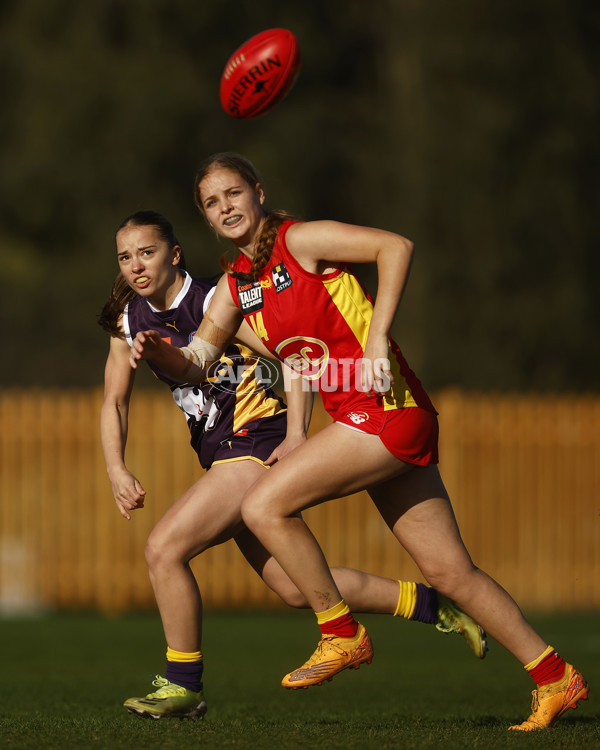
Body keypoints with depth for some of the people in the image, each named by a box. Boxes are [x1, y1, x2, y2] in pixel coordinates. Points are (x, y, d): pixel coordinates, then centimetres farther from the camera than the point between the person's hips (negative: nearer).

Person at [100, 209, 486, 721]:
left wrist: (296, 435, -23)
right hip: (224, 456, 8)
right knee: (296, 588, 10)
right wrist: (117, 472, -4)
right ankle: (433, 606, 24)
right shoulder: (128, 320, 5)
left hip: (259, 443, -8)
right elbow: (115, 402, 11)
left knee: (164, 548, -18)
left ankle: (184, 686, -4)